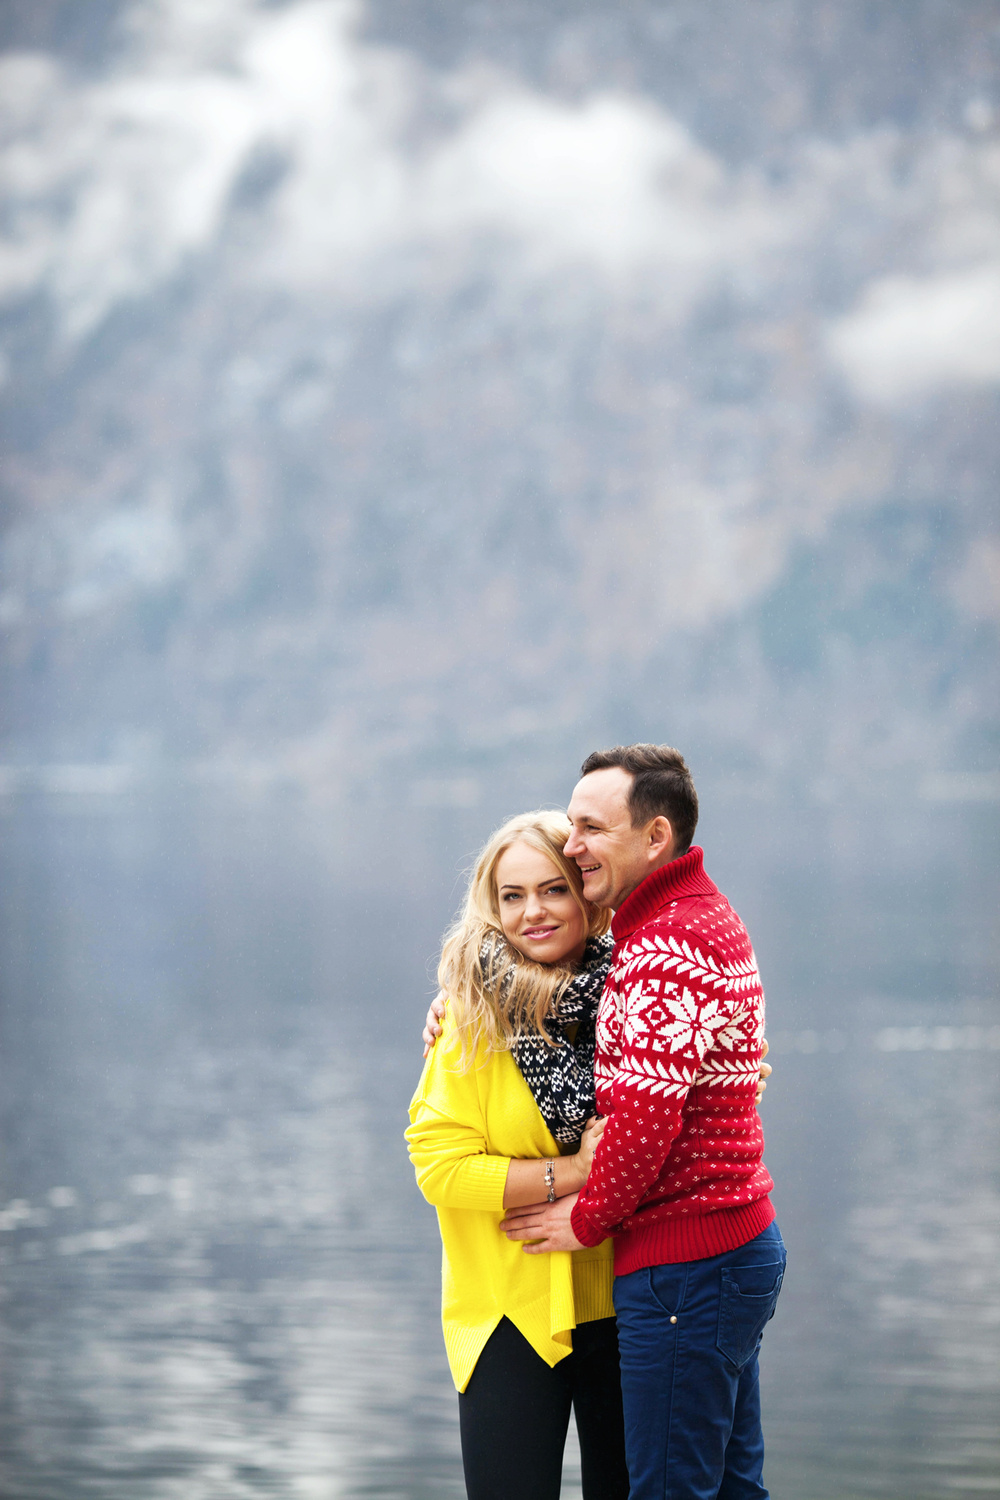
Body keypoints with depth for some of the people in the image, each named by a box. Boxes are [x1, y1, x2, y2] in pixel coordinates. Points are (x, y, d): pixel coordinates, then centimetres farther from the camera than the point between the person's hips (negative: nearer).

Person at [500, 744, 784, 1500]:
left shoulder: (667, 944, -18)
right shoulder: (707, 915, 16)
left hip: (684, 1266, -11)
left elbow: (646, 1112, -24)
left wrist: (587, 1218, -9)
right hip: (740, 1240, 11)